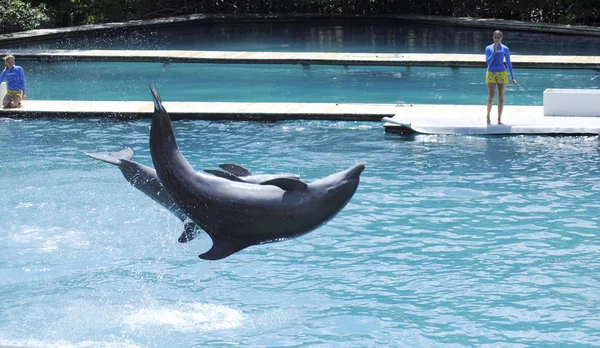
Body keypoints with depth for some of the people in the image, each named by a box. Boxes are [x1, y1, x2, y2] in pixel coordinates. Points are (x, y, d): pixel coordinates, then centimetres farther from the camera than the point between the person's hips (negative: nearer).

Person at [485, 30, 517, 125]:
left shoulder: (505, 49, 3)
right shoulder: (488, 48, 1)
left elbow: (509, 63, 8)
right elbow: (488, 62, -8)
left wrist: (512, 77, 6)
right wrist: (494, 51, -16)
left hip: (502, 74, 1)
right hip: (491, 73, -1)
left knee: (501, 96, 2)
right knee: (491, 96, -10)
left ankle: (499, 119, 8)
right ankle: (488, 115, 9)